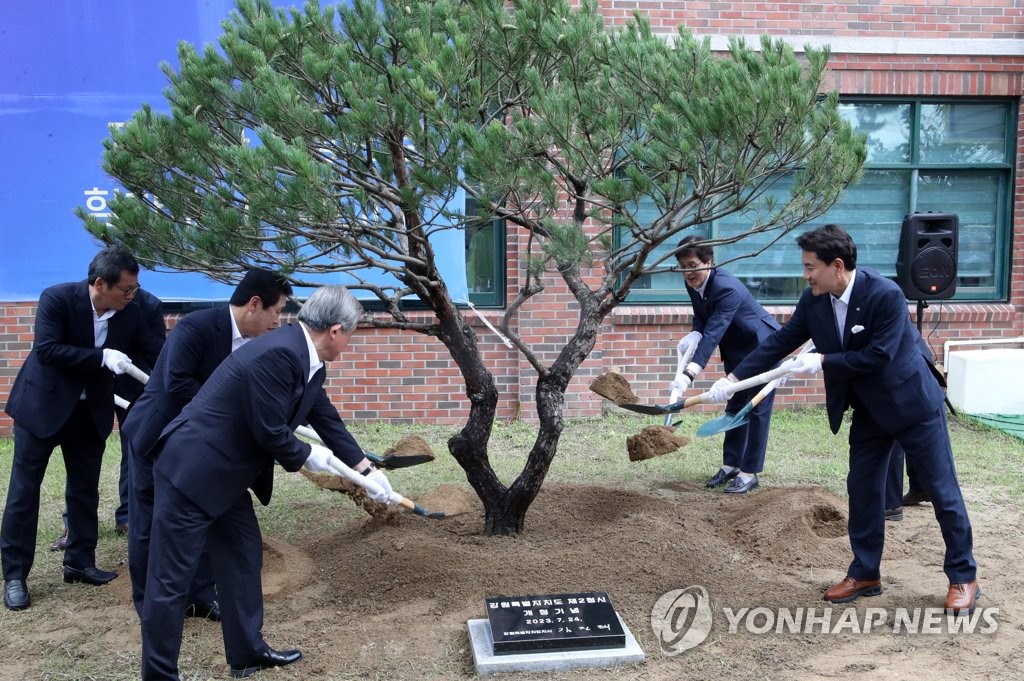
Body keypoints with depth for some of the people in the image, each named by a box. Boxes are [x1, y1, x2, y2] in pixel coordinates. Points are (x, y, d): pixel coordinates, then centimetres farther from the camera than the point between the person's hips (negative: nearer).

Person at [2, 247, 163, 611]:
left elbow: (149, 353, -2)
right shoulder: (56, 298, -20)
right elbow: (46, 350, -26)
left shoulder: (129, 313, -7)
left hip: (90, 410, 5)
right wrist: (102, 356, -31)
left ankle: (80, 562, 24)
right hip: (43, 404, -4)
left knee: (85, 489, 11)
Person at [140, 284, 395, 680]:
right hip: (190, 470, -10)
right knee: (171, 580, 1)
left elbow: (326, 418, 16)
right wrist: (307, 457, -3)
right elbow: (270, 433, -23)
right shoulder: (277, 354, -26)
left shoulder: (306, 360, 6)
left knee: (244, 558, 18)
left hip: (225, 474, 11)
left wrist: (367, 471, 21)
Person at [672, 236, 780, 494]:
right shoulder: (693, 284, -10)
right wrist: (694, 335, -20)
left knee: (757, 409, -3)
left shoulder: (727, 288, -35)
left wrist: (689, 375, -52)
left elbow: (713, 333, -43)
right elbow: (702, 318, 4)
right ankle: (730, 465, 23)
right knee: (735, 407, 14)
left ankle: (749, 473, 4)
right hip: (737, 350, 8)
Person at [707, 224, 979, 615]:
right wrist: (733, 378, -9)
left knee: (942, 492, 5)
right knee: (862, 490, 9)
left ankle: (963, 578, 19)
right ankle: (865, 574, 23)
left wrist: (823, 361, -23)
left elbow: (878, 356, -28)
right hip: (869, 410, 6)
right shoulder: (814, 301, -8)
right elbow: (780, 342, -5)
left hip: (912, 403, -6)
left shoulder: (885, 295, -27)